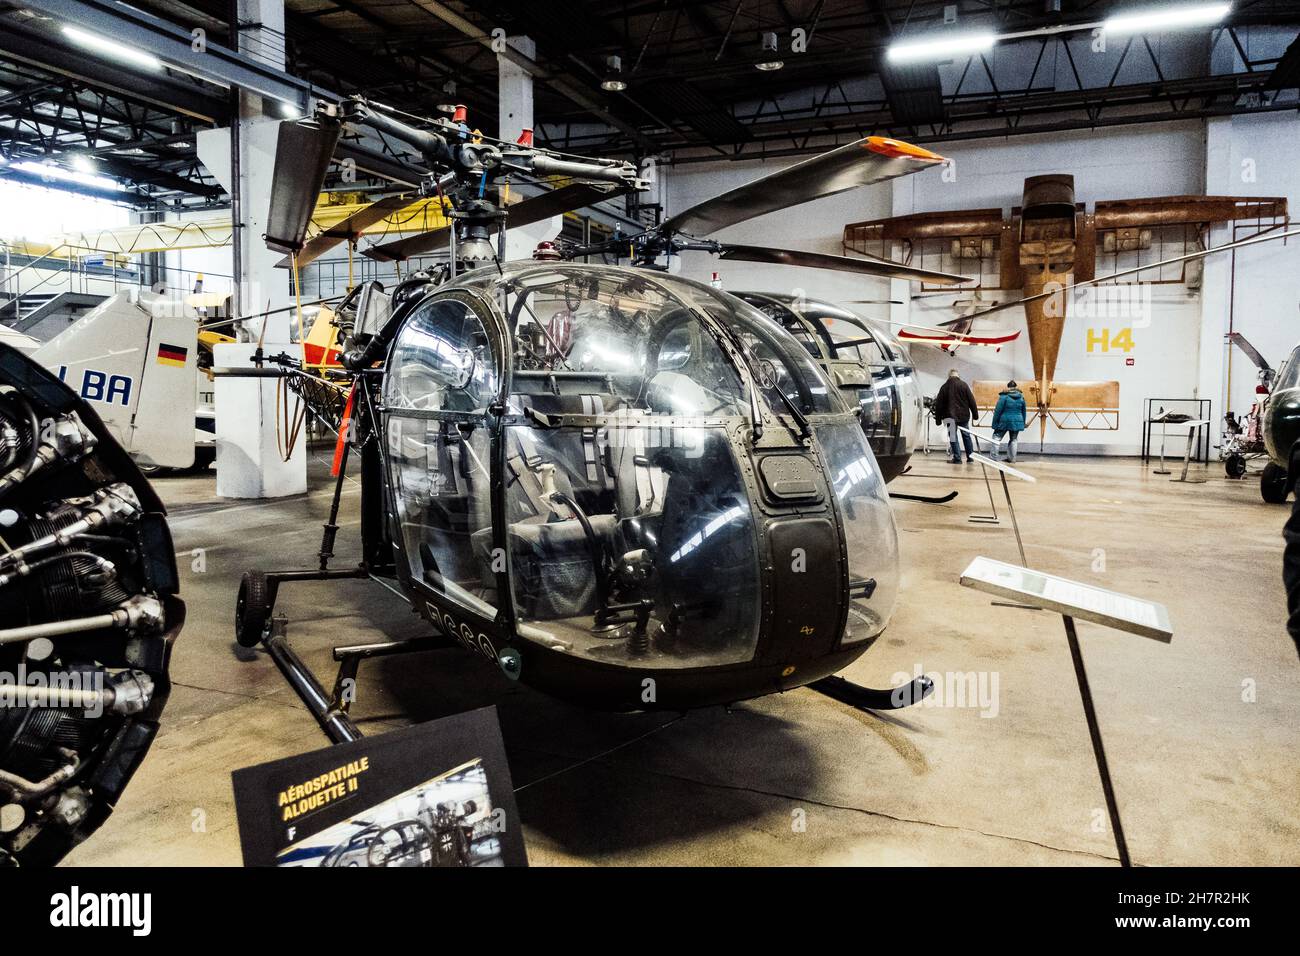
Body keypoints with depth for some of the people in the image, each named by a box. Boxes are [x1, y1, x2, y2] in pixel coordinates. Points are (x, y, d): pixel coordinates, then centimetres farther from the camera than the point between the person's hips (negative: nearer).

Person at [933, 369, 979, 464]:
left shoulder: (944, 387, 1)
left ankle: (957, 458, -3)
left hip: (950, 416, -1)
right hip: (964, 415, 1)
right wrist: (975, 413, 6)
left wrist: (938, 419, 7)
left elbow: (938, 404, 2)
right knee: (966, 435, 15)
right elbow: (971, 401, -2)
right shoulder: (964, 385, -1)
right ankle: (970, 456, 20)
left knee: (953, 437, 2)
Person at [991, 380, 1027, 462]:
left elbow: (998, 411, -10)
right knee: (1013, 440, 16)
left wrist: (994, 423, -4)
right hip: (1017, 422, 4)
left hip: (1004, 421, -4)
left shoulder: (1004, 396, -9)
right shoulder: (1021, 397, 6)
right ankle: (1012, 458, 18)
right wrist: (1023, 424, 23)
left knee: (996, 437, 6)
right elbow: (1023, 412, 14)